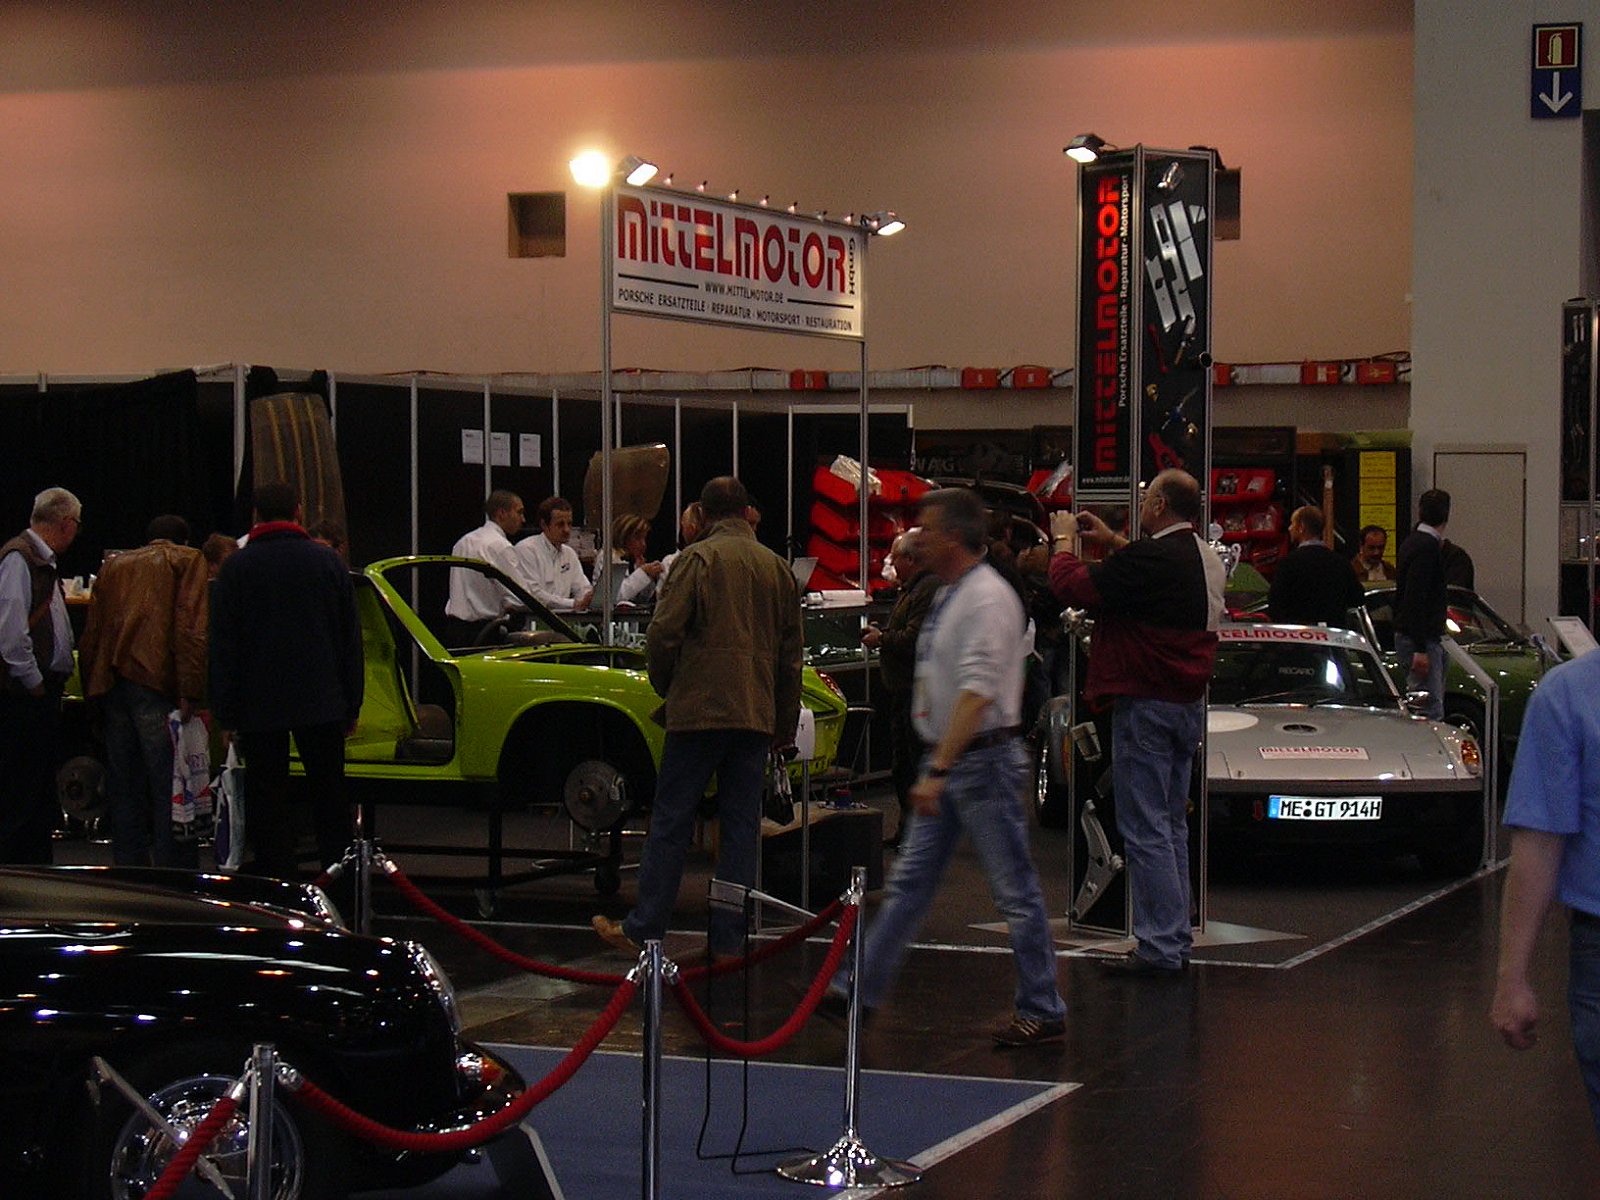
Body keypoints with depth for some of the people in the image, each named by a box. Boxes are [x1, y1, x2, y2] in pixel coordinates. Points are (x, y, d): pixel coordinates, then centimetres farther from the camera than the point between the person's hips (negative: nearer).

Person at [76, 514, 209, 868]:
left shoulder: (114, 566, 23)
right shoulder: (189, 561, 6)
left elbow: (90, 636, 18)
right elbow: (191, 629, -8)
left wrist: (92, 690, 19)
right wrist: (190, 692, -13)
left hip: (110, 686, 5)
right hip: (156, 683, -5)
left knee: (124, 789, 11)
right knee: (170, 788, -4)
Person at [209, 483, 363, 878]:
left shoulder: (236, 568, -2)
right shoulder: (328, 562, 4)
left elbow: (222, 648, -3)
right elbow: (351, 641, 7)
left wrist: (225, 713, 0)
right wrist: (352, 705, 11)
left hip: (259, 711, -2)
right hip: (322, 704, 2)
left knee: (268, 801, 3)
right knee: (329, 799, 9)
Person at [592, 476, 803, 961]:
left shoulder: (699, 558, -5)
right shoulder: (777, 567, 12)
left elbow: (663, 634, -11)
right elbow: (791, 652, 17)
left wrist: (665, 686, 8)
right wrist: (786, 724, 24)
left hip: (699, 708, -4)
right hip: (757, 715, 5)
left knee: (671, 821, 2)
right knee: (741, 825, 6)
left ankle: (644, 928, 5)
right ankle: (728, 939, 6)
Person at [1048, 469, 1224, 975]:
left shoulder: (1150, 558, -21)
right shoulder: (1204, 558, 9)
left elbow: (1073, 585, -19)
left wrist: (1063, 541, -1)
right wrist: (1113, 542, 30)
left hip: (1147, 705, -9)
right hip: (1189, 705, 9)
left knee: (1146, 829, -5)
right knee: (1172, 827, 16)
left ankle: (1160, 948, -5)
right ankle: (1177, 938, 21)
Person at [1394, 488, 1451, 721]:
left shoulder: (1412, 542, 14)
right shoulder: (1427, 547, -16)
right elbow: (1415, 599, -22)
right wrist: (1420, 649, -23)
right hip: (1421, 638, -10)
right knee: (1430, 708, -10)